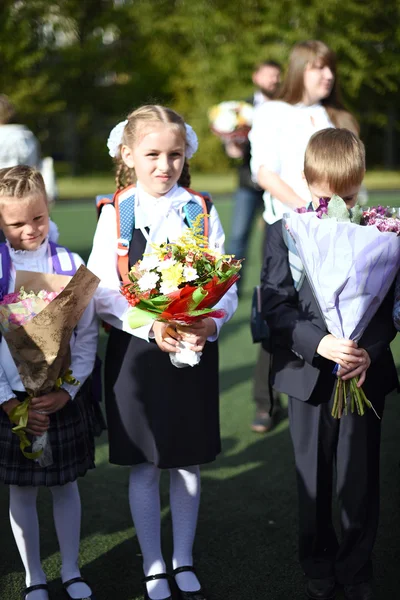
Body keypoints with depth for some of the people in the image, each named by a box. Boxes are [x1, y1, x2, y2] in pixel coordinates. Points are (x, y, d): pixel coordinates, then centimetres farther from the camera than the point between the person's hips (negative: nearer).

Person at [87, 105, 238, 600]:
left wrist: (208, 324, -21)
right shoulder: (116, 215, -4)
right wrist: (152, 328, -22)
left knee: (187, 463, 12)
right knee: (144, 467, 8)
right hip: (135, 353, -1)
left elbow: (226, 285, -2)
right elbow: (102, 294, -9)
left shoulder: (202, 211, 0)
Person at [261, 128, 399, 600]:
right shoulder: (285, 233, -4)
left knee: (360, 480, 9)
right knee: (313, 480, 14)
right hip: (309, 374, 0)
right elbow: (275, 303, -9)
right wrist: (318, 343, -23)